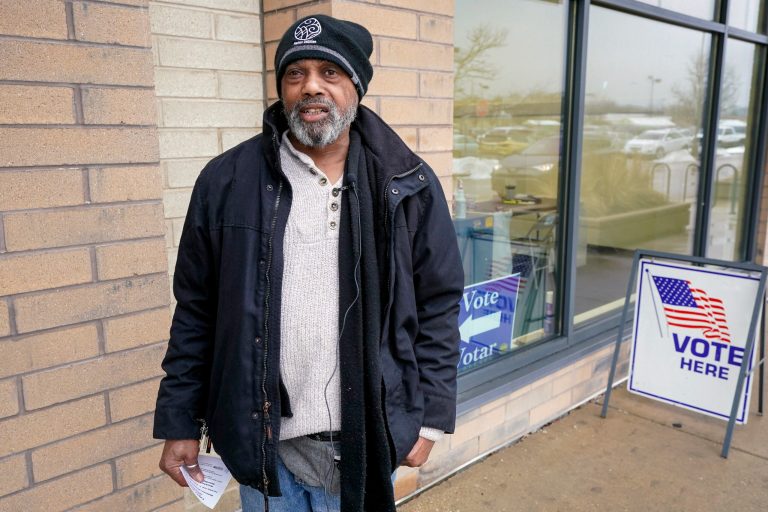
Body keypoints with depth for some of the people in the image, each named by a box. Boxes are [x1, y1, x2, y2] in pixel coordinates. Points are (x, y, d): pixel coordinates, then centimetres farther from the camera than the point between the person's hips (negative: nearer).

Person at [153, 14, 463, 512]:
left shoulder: (409, 184, -4)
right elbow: (196, 311, 1)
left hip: (367, 442, 0)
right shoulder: (227, 181, -4)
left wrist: (428, 417, -2)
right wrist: (180, 423, 2)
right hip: (262, 443, 1)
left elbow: (439, 305, 0)